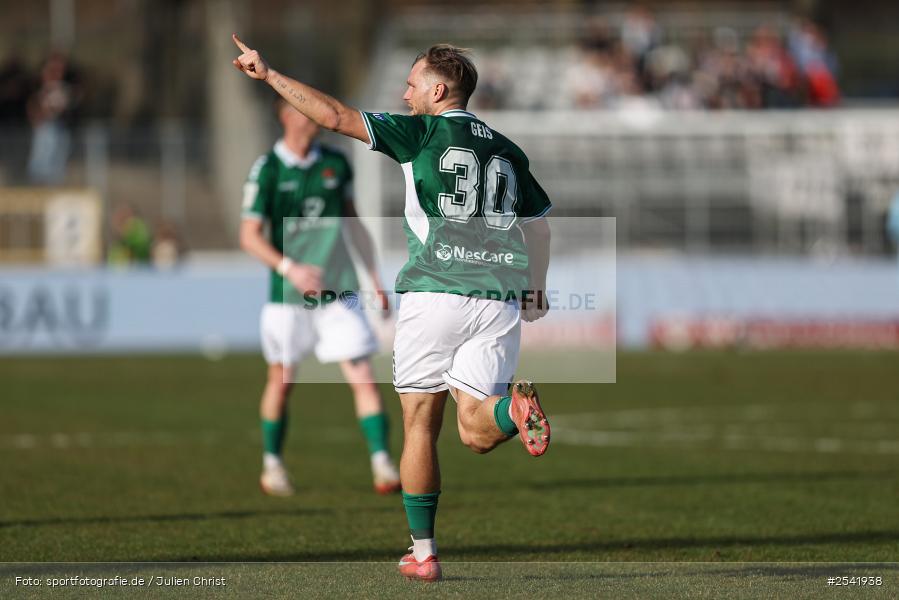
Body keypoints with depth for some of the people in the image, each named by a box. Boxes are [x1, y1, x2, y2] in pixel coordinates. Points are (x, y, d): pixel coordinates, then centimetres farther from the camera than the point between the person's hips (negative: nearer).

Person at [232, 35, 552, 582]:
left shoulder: (425, 132, 1)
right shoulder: (507, 151, 17)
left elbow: (334, 116, -4)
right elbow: (539, 222, 26)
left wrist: (269, 74, 5)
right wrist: (535, 288, 40)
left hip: (434, 292, -4)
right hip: (498, 301, 4)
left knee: (420, 425, 8)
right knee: (476, 431, 0)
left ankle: (423, 553, 9)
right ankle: (515, 408, -35)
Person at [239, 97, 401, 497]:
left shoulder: (335, 164, 5)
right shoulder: (267, 170, -7)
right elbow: (250, 236, -9)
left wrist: (375, 277, 15)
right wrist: (289, 268, -24)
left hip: (338, 292, 2)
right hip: (287, 297, -2)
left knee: (362, 375, -8)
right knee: (281, 380, 8)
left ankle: (382, 464, -8)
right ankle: (272, 464, 26)